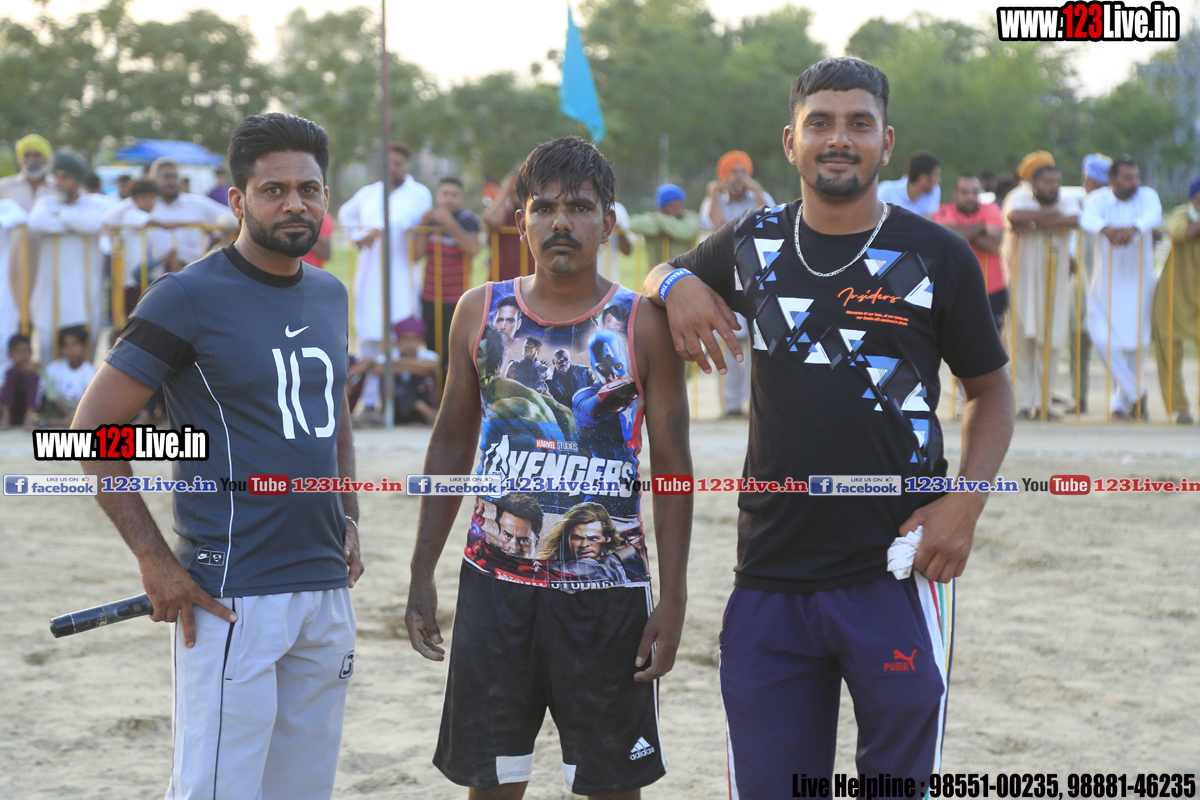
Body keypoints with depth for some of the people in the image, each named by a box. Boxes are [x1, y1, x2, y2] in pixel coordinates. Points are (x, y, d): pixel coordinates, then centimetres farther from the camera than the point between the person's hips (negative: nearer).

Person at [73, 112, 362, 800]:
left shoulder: (330, 296, 12)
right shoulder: (190, 297, -9)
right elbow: (92, 426, -9)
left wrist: (348, 522, 14)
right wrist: (156, 561, -14)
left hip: (327, 589, 7)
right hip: (231, 596, -7)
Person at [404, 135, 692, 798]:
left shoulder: (643, 325, -3)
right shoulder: (481, 312, 4)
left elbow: (672, 466, -1)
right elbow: (451, 446, 11)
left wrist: (673, 600, -6)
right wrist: (422, 575, 8)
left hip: (606, 591, -2)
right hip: (495, 582, 2)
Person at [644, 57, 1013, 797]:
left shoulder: (936, 257, 0)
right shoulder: (753, 243, 8)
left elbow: (991, 388, 8)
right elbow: (667, 275, 26)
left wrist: (967, 502, -7)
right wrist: (677, 285, 1)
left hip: (895, 571, -3)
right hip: (771, 576, 3)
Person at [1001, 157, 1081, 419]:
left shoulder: (1068, 202, 7)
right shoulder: (1019, 198, -3)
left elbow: (1074, 219, -17)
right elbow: (1014, 215, -28)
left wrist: (1033, 223, -24)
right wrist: (1052, 213, -18)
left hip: (1055, 281, 3)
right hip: (1022, 277, -3)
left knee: (1051, 343, 0)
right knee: (1023, 340, -5)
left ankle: (1043, 402, 6)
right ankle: (1024, 402, 0)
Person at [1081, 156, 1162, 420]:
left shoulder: (1147, 196, -1)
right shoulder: (1098, 198, -3)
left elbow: (1153, 215, -24)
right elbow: (1088, 217, -25)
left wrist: (1134, 229, -47)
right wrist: (1105, 229, -49)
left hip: (1138, 281, 1)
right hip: (1105, 281, -1)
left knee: (1136, 343, 4)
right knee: (1103, 339, -11)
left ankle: (1121, 401, 23)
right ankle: (1136, 393, 5)